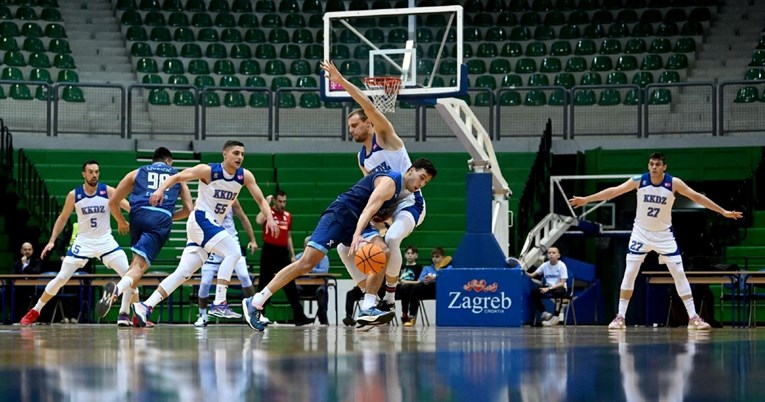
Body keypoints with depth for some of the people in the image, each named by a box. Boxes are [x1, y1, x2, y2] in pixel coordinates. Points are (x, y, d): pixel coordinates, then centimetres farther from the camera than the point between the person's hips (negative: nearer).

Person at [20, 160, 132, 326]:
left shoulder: (108, 191, -9)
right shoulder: (74, 195, -7)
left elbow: (128, 206, -18)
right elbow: (62, 218, 5)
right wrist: (52, 241, 0)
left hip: (106, 241, 0)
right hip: (83, 242, 0)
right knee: (61, 278, -3)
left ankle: (124, 314, -3)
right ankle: (35, 311, 11)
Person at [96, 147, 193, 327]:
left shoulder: (137, 173, 26)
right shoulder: (177, 176, 27)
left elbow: (113, 202, 20)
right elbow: (188, 209, 22)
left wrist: (121, 222, 36)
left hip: (139, 215, 2)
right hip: (162, 219, -2)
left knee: (136, 261, 23)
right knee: (139, 266, -12)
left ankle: (124, 313, 13)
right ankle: (117, 288, -45)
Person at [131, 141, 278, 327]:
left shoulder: (245, 176, 2)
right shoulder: (208, 171, -12)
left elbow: (261, 200, 2)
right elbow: (177, 177, -11)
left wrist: (269, 218, -17)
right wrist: (161, 189, -29)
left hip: (214, 224, 7)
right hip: (200, 220, -7)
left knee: (183, 273, 3)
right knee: (233, 252, -22)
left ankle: (146, 306, 3)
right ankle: (219, 303, -25)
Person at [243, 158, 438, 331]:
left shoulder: (401, 190, 17)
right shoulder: (389, 181, -13)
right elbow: (369, 208, -28)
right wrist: (357, 236, -42)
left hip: (356, 222, 9)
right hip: (339, 214, -9)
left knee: (383, 254, -10)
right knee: (306, 262, -16)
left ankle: (367, 309, -12)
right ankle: (254, 303, -15)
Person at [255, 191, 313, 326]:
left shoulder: (288, 216, 13)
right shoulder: (269, 212, -4)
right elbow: (259, 221, -28)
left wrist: (292, 255, 15)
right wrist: (266, 204, -19)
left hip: (283, 253, 5)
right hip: (269, 252, -5)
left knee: (291, 287, 0)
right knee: (264, 283, 1)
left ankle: (299, 316, -3)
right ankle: (259, 313, 10)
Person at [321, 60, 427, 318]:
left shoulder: (385, 137, -8)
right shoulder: (362, 158, 13)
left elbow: (369, 106, -24)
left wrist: (342, 81, -26)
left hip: (409, 203, -9)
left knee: (391, 238, -37)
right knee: (345, 246, -1)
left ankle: (390, 292, -16)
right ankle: (370, 296, 4)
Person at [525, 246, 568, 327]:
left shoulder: (562, 265, -9)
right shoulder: (545, 265, 2)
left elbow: (562, 283, -15)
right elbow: (532, 275, 0)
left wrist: (549, 289, -25)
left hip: (559, 287, -4)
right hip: (547, 287, 4)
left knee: (558, 292, -40)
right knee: (534, 292, -22)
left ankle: (556, 316, -25)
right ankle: (544, 313, -10)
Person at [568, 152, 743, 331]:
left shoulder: (674, 183, -14)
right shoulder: (639, 181, -14)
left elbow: (697, 197, -9)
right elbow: (613, 191, -13)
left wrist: (723, 211, -9)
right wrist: (586, 199, -16)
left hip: (664, 235, 0)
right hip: (641, 233, 0)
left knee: (679, 273, -4)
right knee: (629, 274, -5)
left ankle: (693, 317, 0)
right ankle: (620, 317, 2)